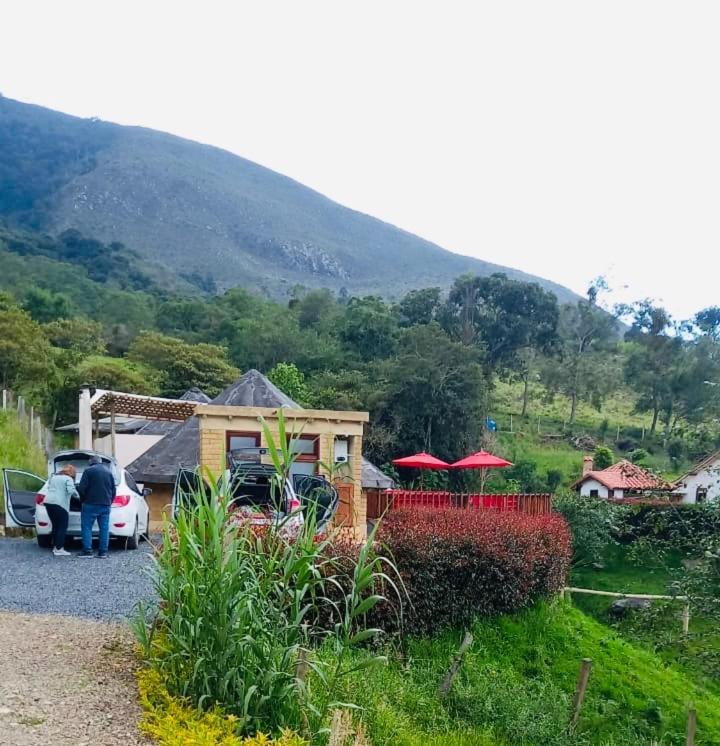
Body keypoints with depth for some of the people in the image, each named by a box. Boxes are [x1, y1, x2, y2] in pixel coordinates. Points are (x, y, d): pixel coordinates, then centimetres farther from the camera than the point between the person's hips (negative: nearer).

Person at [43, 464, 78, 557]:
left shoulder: (53, 477, 21)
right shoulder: (69, 479, -2)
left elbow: (48, 488, 27)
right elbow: (71, 490, -16)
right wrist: (77, 495, 1)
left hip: (48, 502, 8)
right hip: (59, 504, -7)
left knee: (55, 525, 18)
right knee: (62, 527, -2)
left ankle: (55, 546, 22)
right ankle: (59, 549, -7)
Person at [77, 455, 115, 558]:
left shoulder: (88, 471, -4)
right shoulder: (109, 472, 14)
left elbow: (82, 488, -9)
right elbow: (113, 490, 15)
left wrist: (82, 500, 6)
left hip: (91, 504, -5)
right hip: (106, 505, 5)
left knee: (86, 527, 2)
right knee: (104, 528, 5)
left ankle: (87, 550, -4)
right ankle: (103, 551, 5)